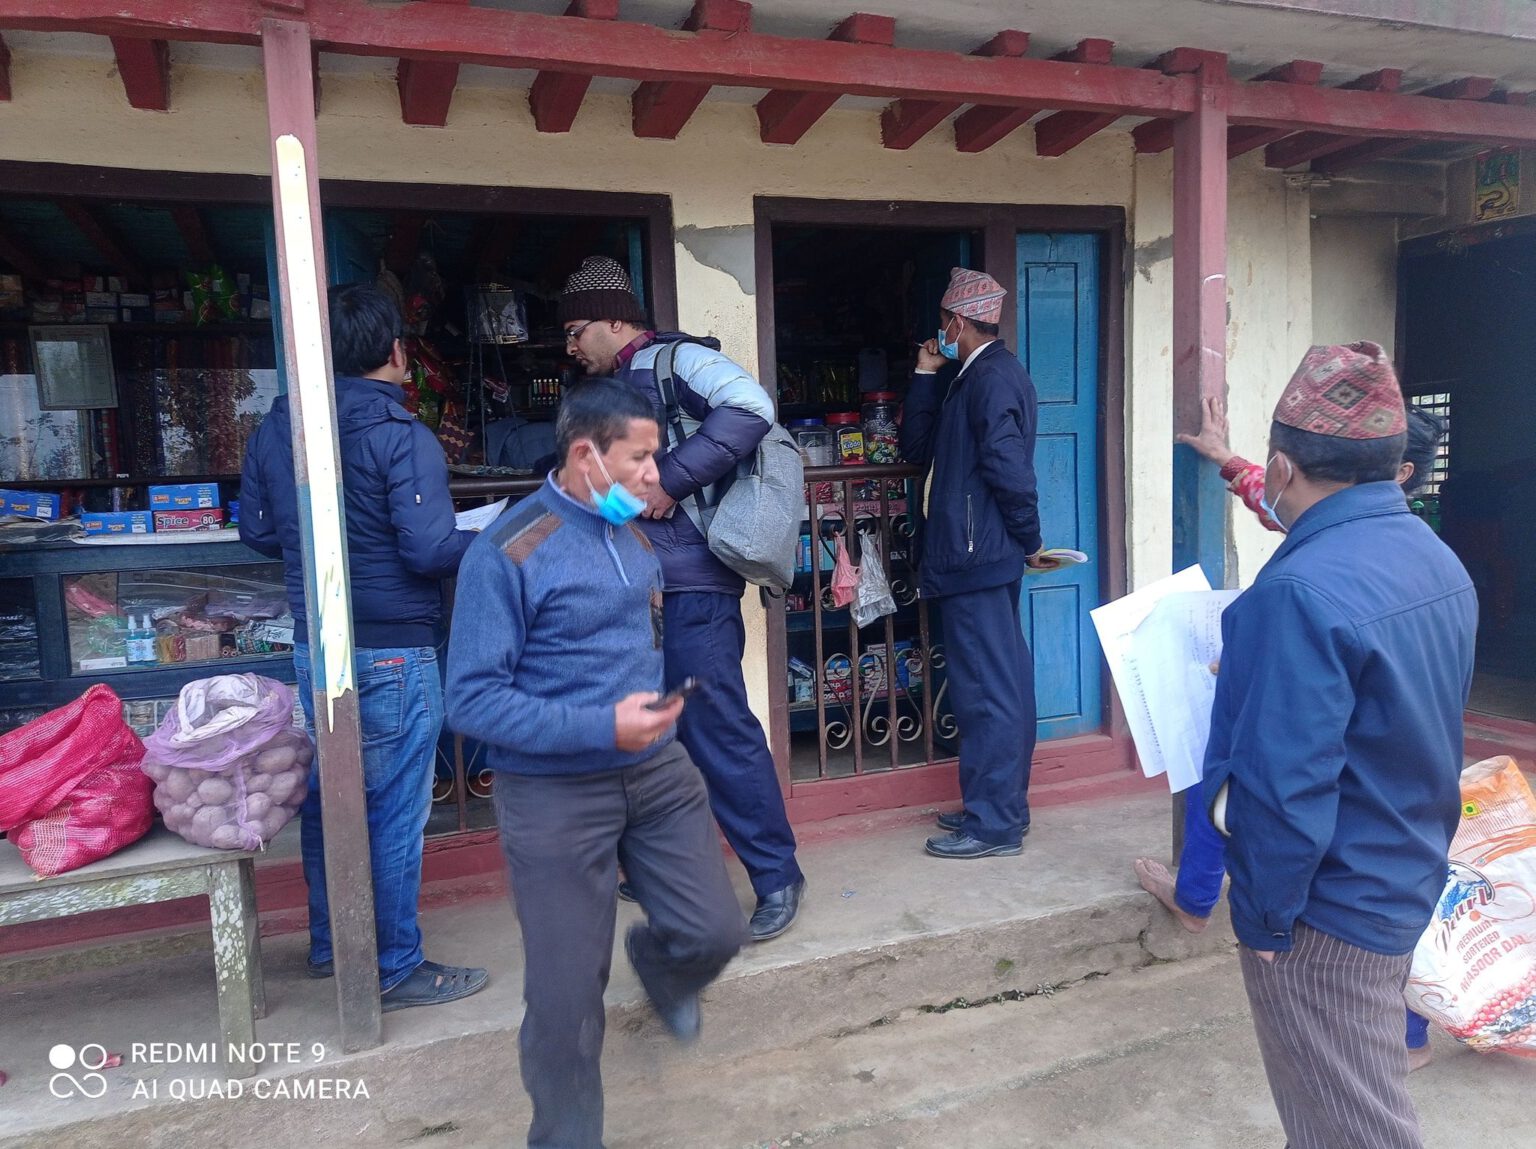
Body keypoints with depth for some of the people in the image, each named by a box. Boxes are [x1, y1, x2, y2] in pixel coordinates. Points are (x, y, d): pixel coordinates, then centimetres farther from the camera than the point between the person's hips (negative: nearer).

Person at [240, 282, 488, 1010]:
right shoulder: (401, 437, -16)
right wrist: (484, 540, -2)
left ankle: (329, 944, 34)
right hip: (391, 653, -7)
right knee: (394, 812, 3)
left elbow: (257, 532, 13)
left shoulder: (275, 428, 6)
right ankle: (397, 970, 14)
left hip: (314, 645, 8)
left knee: (324, 798, 18)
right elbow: (430, 551, -21)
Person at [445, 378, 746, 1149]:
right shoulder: (507, 553, -17)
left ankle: (659, 967, 44)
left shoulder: (631, 534, 5)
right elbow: (471, 699, -19)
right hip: (555, 794, -6)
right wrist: (600, 728, -26)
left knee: (716, 929, 8)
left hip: (657, 770, 6)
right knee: (567, 995, 5)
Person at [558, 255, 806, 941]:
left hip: (690, 585, -9)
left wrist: (670, 482, -21)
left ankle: (776, 877, 7)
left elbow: (750, 408, -25)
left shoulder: (675, 361, -7)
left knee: (718, 728, -7)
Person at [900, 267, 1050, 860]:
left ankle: (993, 824, 4)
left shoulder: (993, 376, -13)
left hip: (978, 559, -11)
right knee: (999, 684, 15)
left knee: (987, 689, -4)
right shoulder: (974, 377, 18)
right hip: (982, 556, 11)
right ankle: (1000, 807, 26)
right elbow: (918, 448, 16)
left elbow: (1009, 467, -20)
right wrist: (926, 377, 11)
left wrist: (1028, 540, -9)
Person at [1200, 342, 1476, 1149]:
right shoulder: (1438, 562, 1)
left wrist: (1262, 916, -16)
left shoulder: (1304, 591, -29)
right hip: (1408, 880, 9)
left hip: (1333, 907, -9)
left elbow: (1286, 786, -29)